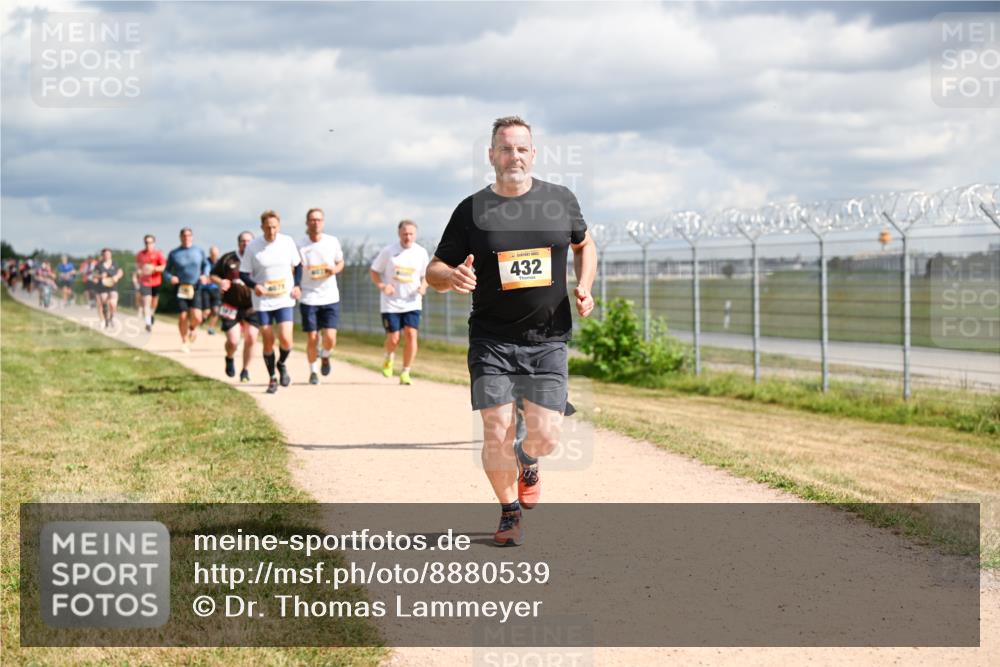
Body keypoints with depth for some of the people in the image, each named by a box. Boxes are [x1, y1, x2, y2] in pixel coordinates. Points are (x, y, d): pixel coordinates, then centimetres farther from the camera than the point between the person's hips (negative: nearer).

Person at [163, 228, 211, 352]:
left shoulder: (199, 251, 6)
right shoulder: (174, 253, 3)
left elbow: (206, 265, 21)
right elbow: (166, 271, 8)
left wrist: (205, 275, 1)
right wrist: (170, 278, -14)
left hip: (195, 289, 0)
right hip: (181, 289, 0)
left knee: (196, 317, -13)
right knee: (183, 317, -2)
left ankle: (193, 328, 24)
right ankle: (185, 341, 20)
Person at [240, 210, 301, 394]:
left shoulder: (288, 242, -3)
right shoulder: (253, 246, -8)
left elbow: (297, 265, 13)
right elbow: (243, 273, -1)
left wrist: (297, 285, 0)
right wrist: (254, 286, -20)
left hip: (285, 301, 0)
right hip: (263, 302, 0)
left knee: (285, 340, -12)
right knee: (268, 342, 1)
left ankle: (282, 364, 20)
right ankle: (272, 378, 21)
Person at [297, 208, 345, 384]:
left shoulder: (333, 242, 1)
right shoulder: (300, 245, -5)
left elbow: (340, 262, 15)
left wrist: (335, 269, -7)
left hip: (330, 298, 1)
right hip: (308, 298, -1)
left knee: (330, 339, -8)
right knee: (312, 338, -1)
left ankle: (325, 356, 27)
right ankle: (313, 372, 21)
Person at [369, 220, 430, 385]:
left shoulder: (421, 252, 3)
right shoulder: (388, 251, -3)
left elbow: (426, 275, 15)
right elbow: (374, 271, 4)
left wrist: (423, 286, -7)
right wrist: (381, 285, -14)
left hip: (412, 302, 2)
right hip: (391, 303, -2)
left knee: (411, 334, -11)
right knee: (393, 338, -6)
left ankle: (405, 372, 0)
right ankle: (389, 358, 29)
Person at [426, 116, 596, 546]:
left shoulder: (561, 200, 3)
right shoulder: (472, 210, -1)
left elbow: (584, 245, 21)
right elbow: (433, 272, 3)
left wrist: (584, 286, 2)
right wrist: (452, 276, -21)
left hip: (547, 341, 1)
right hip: (492, 342, -1)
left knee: (545, 436, -8)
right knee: (497, 436, -7)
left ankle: (528, 462, 30)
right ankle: (509, 512, 19)